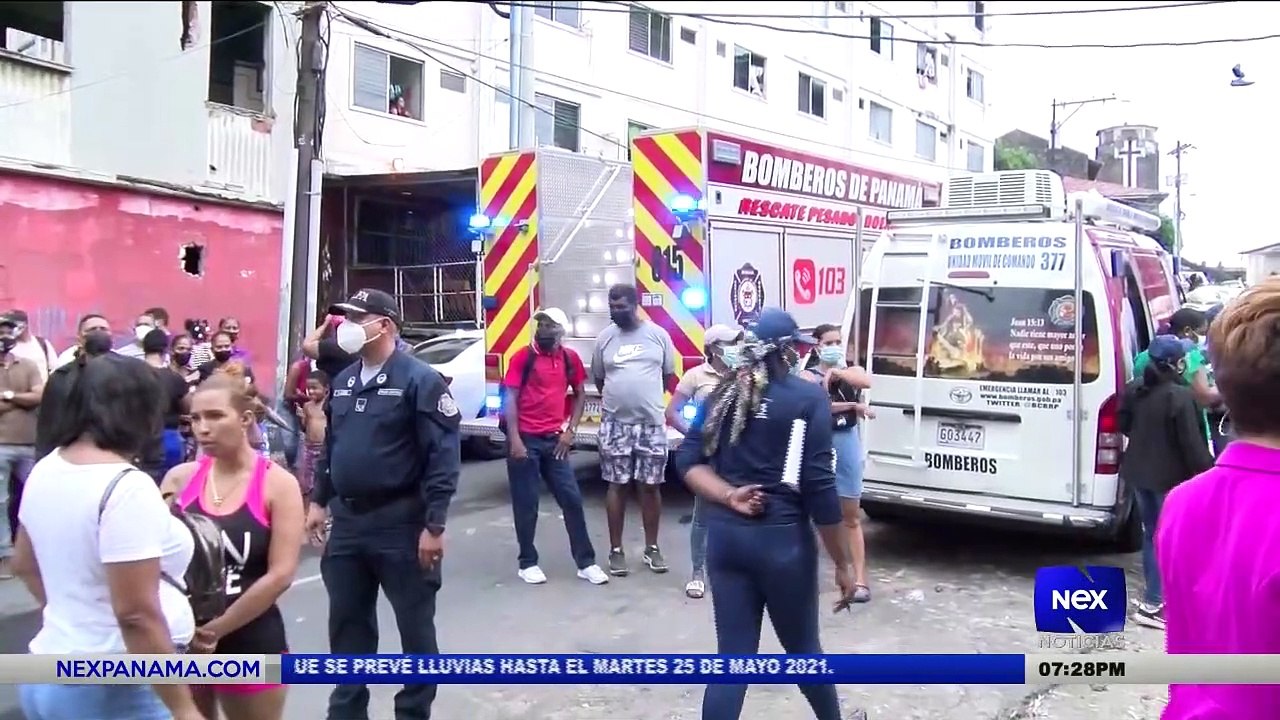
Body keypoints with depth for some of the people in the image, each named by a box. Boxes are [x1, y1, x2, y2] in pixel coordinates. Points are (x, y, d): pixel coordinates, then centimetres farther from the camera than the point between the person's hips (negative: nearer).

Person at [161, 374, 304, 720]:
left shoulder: (277, 484, -10)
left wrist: (216, 629, -15)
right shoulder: (179, 478, 0)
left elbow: (280, 575, -14)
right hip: (182, 642, 3)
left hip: (252, 644, -3)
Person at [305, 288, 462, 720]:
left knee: (415, 624, 7)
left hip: (400, 522, -7)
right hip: (347, 521, 7)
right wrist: (320, 501, 17)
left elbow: (444, 455, -17)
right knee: (347, 623, 16)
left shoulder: (419, 380, -13)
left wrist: (434, 525, -19)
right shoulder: (343, 382, 10)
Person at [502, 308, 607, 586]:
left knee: (572, 499, 4)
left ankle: (586, 562, 12)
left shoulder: (570, 358, 6)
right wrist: (514, 439, -16)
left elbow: (580, 394, 15)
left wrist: (570, 431, 4)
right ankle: (527, 563, 17)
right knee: (526, 503, 3)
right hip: (525, 439, -3)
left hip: (554, 440, 4)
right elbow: (510, 399, -8)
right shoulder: (523, 357, -5)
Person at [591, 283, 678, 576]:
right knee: (617, 486, 5)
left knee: (650, 486, 6)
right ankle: (616, 550, 14)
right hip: (616, 424, 0)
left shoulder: (658, 335, 0)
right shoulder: (605, 338, 2)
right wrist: (616, 399, 12)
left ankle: (652, 548, 19)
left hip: (652, 423, 0)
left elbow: (668, 375, 11)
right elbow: (598, 378, 13)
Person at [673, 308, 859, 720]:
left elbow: (687, 461, 2)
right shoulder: (808, 397, -8)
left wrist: (729, 497, -8)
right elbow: (818, 485, -13)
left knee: (732, 656, 9)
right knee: (802, 648, 17)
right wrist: (843, 564, -6)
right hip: (782, 538, -4)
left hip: (725, 536, 4)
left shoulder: (725, 393, 8)